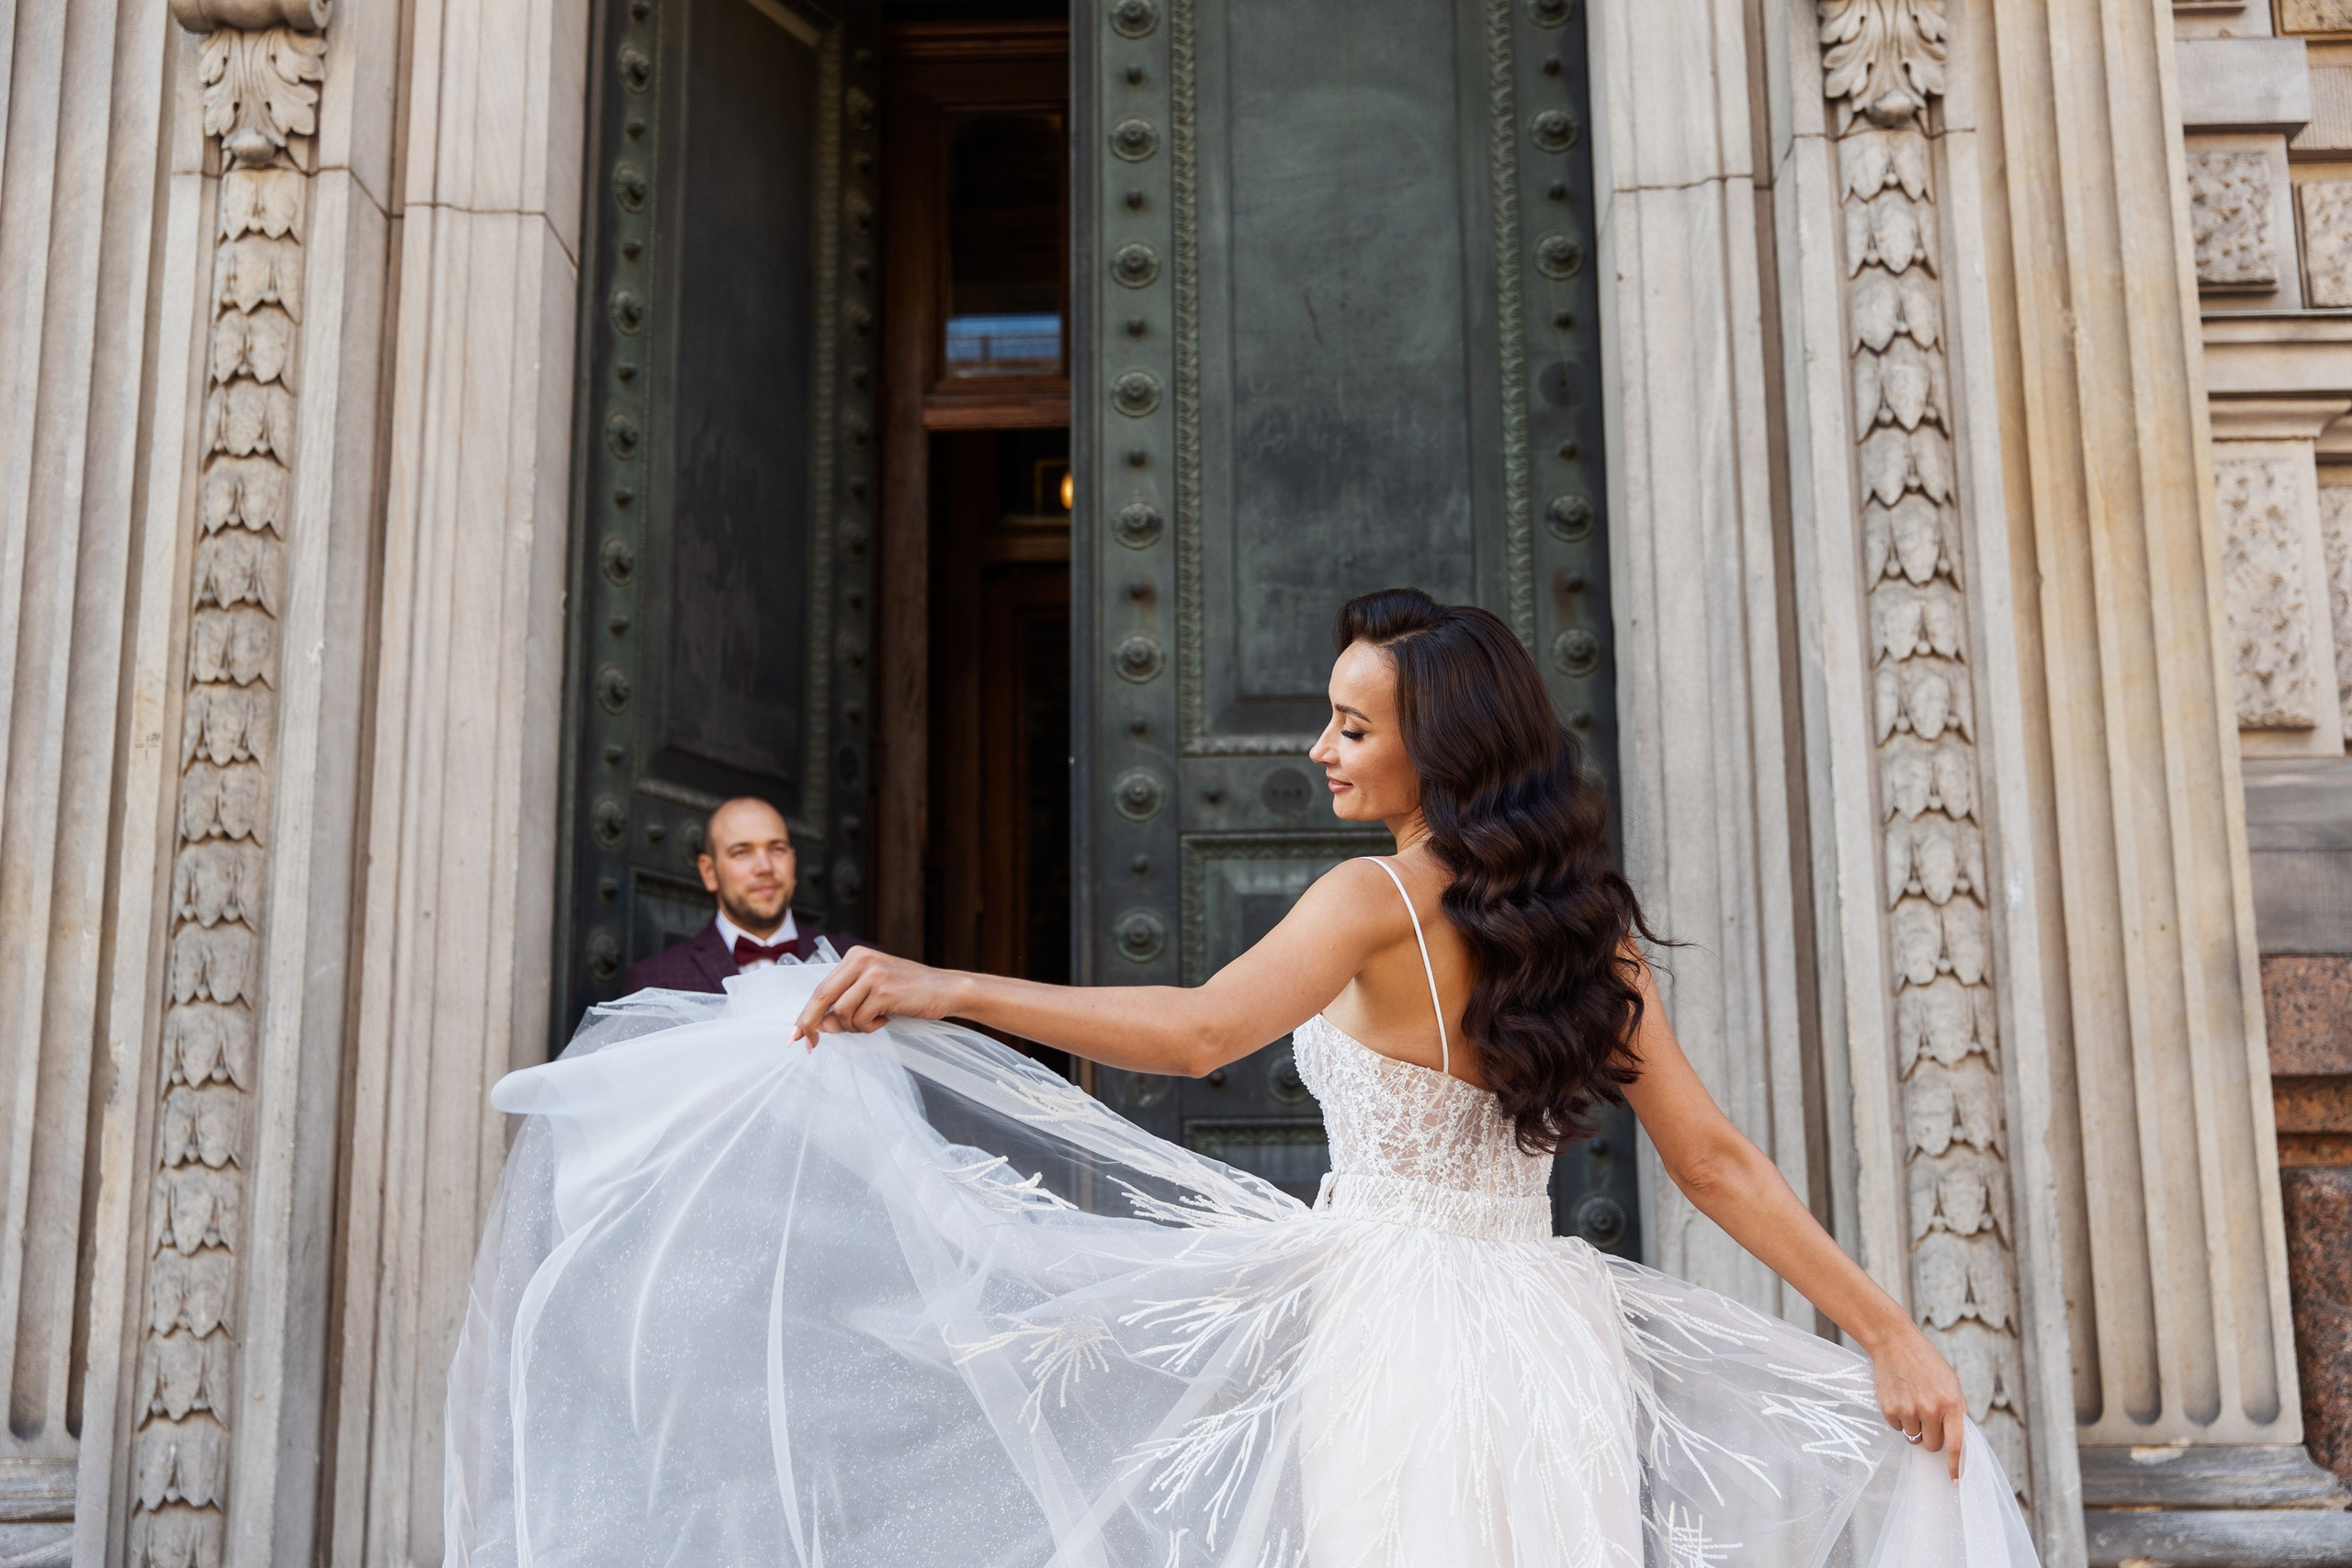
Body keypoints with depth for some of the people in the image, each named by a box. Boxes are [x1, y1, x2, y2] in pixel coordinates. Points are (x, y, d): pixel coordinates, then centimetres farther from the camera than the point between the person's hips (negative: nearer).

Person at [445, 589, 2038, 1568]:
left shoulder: (1378, 901, -11)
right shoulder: (1591, 924, 8)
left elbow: (1199, 1028, -25)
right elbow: (1716, 1160, 5)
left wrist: (943, 989, -25)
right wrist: (1891, 1330, 11)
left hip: (1400, 1317, -6)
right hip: (1552, 1334, 6)